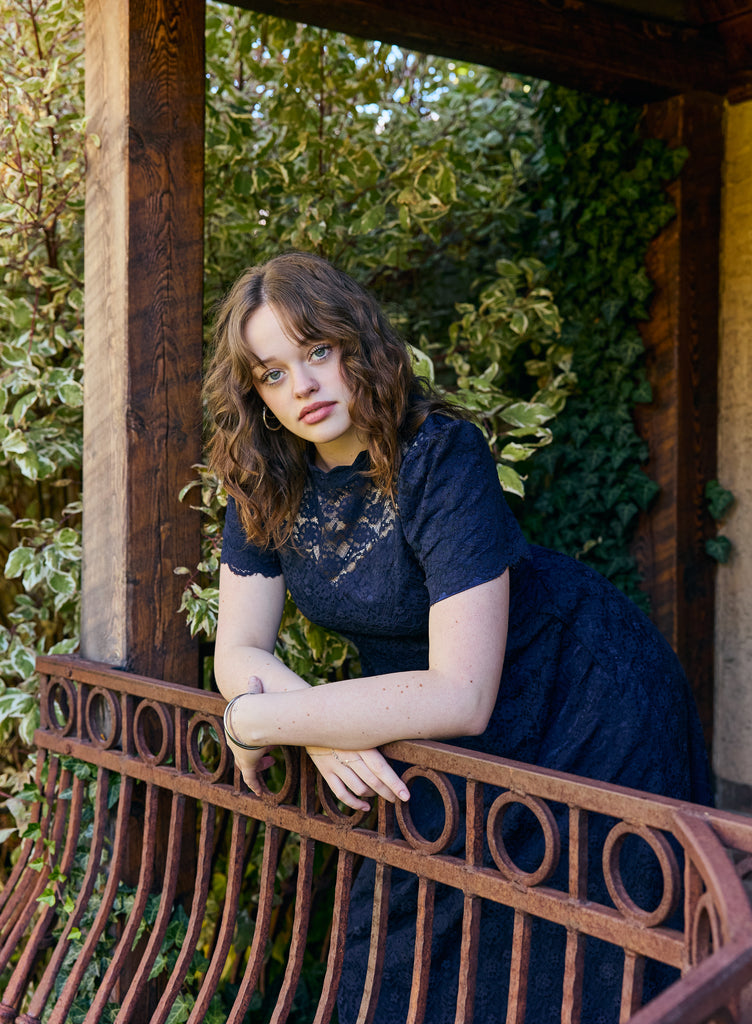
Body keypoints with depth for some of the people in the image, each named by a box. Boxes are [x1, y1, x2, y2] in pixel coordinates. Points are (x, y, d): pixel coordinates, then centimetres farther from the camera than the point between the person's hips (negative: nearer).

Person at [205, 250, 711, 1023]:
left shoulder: (444, 457, -29)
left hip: (586, 718, -5)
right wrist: (323, 730, -25)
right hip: (447, 753, 6)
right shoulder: (266, 482, -8)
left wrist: (259, 720, -28)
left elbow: (461, 695, -34)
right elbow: (239, 651, -5)